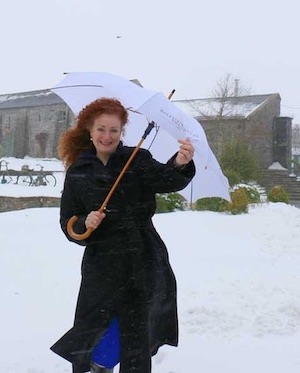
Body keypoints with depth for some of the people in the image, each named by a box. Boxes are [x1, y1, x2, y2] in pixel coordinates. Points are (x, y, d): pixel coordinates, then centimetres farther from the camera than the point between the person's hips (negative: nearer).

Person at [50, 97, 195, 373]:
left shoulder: (137, 159, -1)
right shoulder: (78, 172, 5)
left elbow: (166, 180, -21)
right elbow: (68, 223, 7)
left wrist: (179, 165, -42)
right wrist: (84, 224, -15)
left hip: (143, 263, -1)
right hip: (101, 265, 1)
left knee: (136, 339, 8)